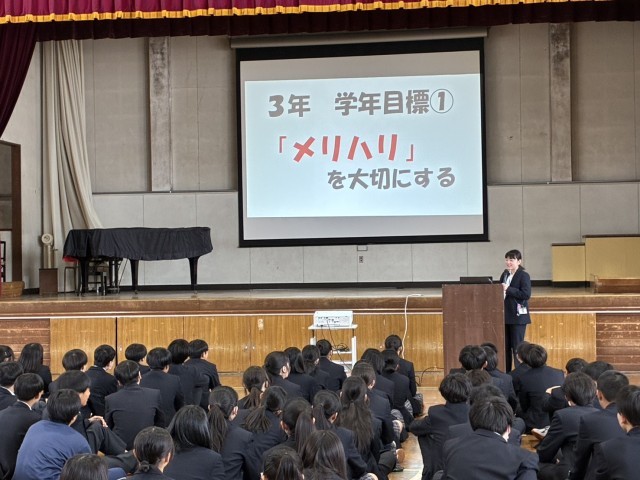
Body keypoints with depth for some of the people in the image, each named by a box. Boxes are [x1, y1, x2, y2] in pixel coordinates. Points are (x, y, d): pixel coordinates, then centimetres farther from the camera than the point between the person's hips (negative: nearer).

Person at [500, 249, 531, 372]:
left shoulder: (524, 276, -9)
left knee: (517, 347, -3)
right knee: (505, 346, 12)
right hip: (505, 315, 7)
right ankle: (506, 373, 19)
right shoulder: (505, 274, 13)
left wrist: (508, 289, -21)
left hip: (518, 316, -7)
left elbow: (526, 294, -20)